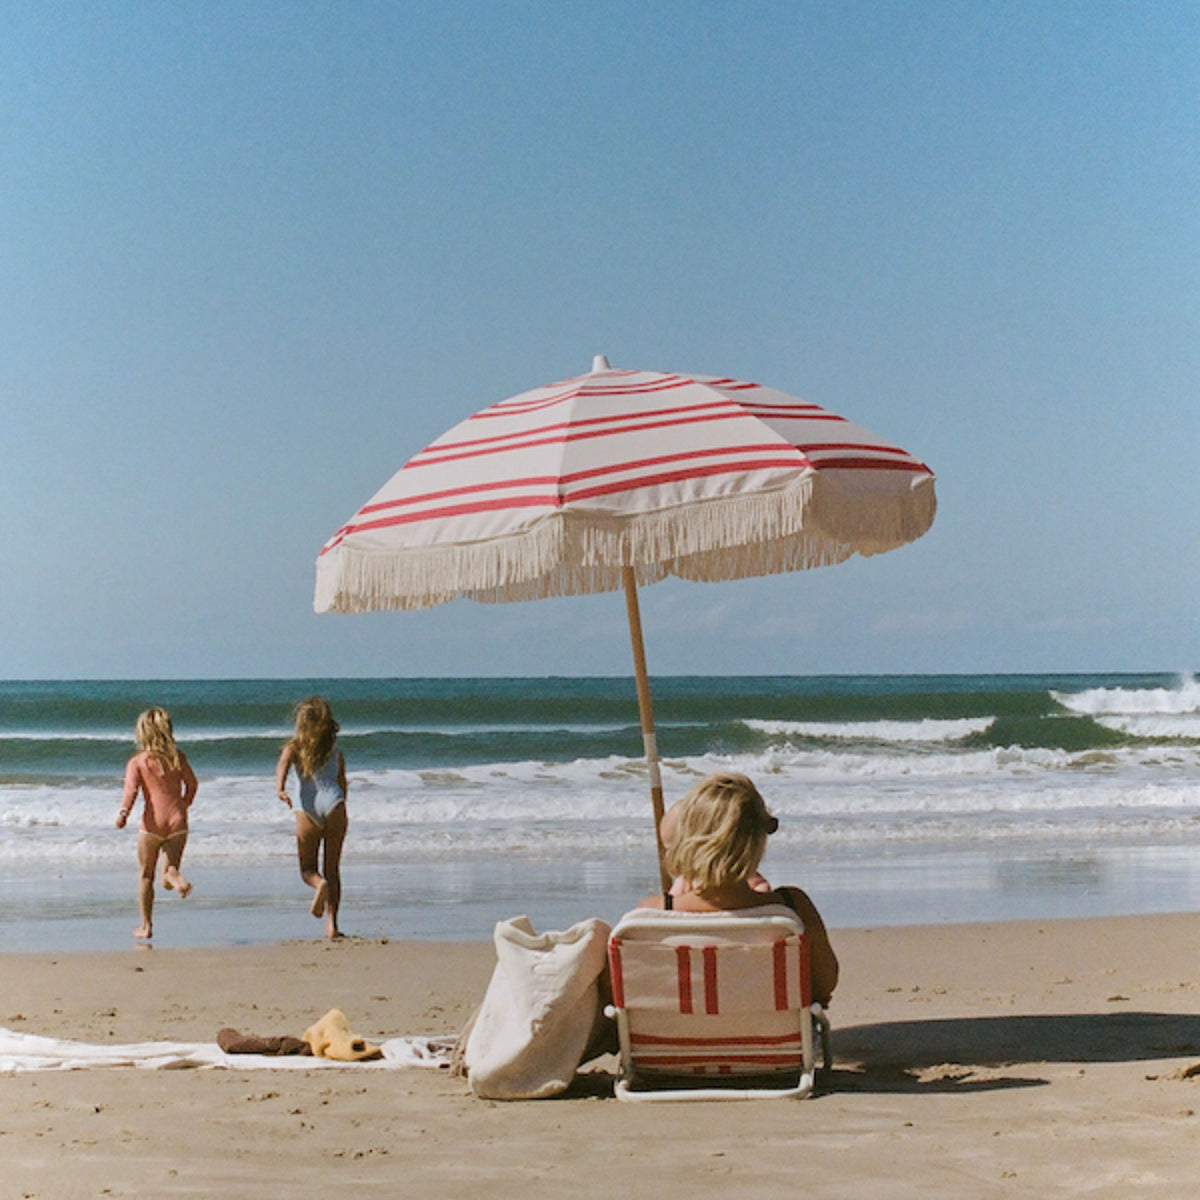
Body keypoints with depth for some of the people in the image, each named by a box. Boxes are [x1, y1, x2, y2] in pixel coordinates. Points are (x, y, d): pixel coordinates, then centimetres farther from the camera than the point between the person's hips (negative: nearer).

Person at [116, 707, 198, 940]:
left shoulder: (137, 762, 0)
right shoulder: (178, 757, 8)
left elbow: (131, 788, -16)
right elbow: (191, 782, 15)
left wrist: (123, 813, -27)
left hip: (152, 824, -2)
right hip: (178, 822, 2)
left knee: (146, 875, 15)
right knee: (167, 880, 3)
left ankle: (146, 926, 16)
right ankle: (174, 877, -34)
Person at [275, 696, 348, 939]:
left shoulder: (294, 747, 11)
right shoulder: (336, 752, 17)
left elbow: (283, 765, -10)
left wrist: (280, 789, -27)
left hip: (308, 808, -1)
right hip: (334, 804, 1)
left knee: (308, 868, 12)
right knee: (333, 868, 8)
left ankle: (320, 884, -24)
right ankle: (331, 925, -1)